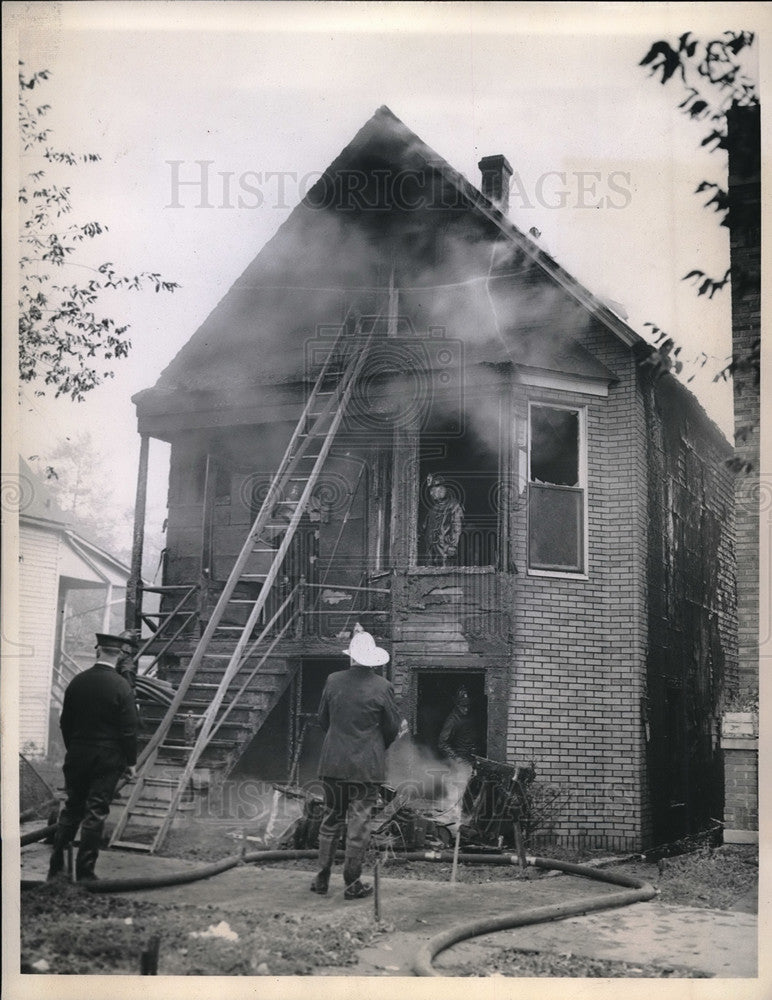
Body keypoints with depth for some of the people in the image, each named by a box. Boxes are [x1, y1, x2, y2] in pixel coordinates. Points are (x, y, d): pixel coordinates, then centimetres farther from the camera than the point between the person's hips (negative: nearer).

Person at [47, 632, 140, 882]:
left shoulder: (77, 682, 1)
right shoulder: (121, 686, -13)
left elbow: (65, 722, 8)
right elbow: (129, 729, -12)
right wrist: (130, 762, -2)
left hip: (77, 755, 4)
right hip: (108, 758, -4)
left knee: (71, 809, 15)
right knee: (96, 813, 2)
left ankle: (56, 866, 18)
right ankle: (85, 872, 6)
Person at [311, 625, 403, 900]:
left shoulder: (333, 681, -2)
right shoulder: (382, 687, -10)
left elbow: (323, 719, 9)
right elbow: (393, 728, -2)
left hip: (333, 762, 3)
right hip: (367, 765, -3)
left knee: (331, 819, 14)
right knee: (359, 822, 4)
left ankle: (322, 879, 18)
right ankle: (352, 884, 9)